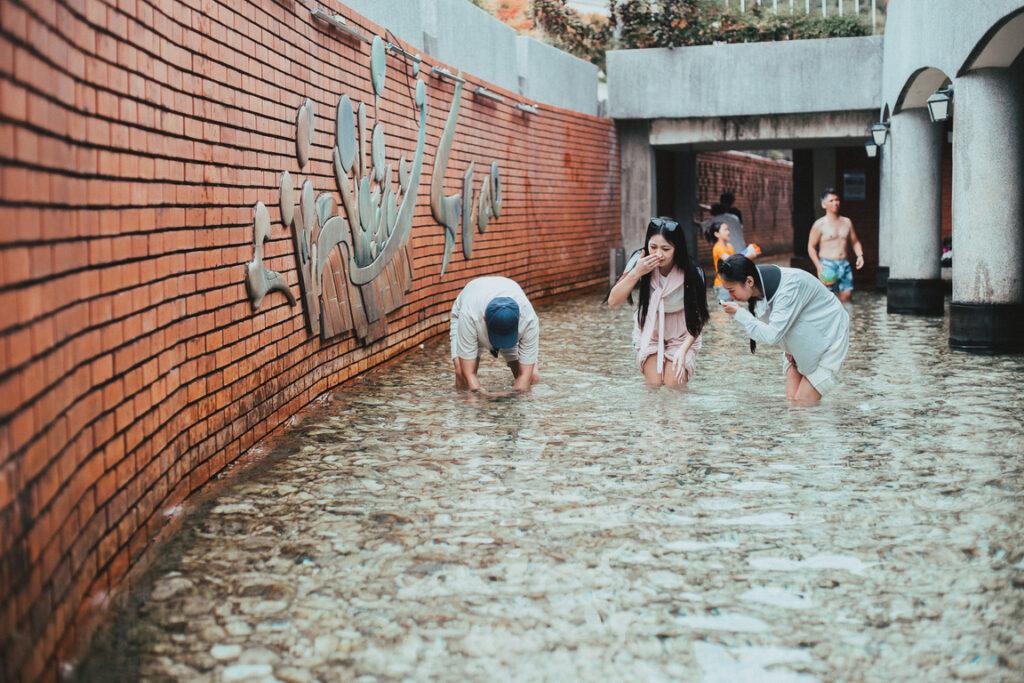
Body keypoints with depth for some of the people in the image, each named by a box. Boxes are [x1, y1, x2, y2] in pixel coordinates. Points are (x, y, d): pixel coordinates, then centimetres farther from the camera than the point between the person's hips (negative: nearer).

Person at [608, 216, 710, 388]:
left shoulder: (691, 274, -26)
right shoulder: (640, 262, -21)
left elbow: (697, 318, -15)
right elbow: (613, 301, -21)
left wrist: (683, 350, -28)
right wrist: (636, 273, -33)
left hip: (681, 336, -1)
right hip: (648, 333, 2)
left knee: (674, 388, -14)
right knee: (653, 385, -12)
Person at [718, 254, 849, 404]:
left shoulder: (789, 286, -33)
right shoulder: (762, 286, -10)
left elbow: (772, 335, -36)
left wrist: (738, 313, -33)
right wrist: (788, 350, -7)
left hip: (826, 338, -7)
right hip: (802, 343, 7)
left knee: (803, 402, -12)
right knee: (791, 398, 0)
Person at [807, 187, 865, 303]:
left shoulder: (847, 222, 11)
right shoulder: (820, 224, -3)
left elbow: (855, 242, 19)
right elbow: (811, 247, -3)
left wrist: (860, 255, 0)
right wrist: (818, 265, -15)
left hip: (844, 264, 5)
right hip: (827, 265, -5)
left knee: (847, 295, -1)